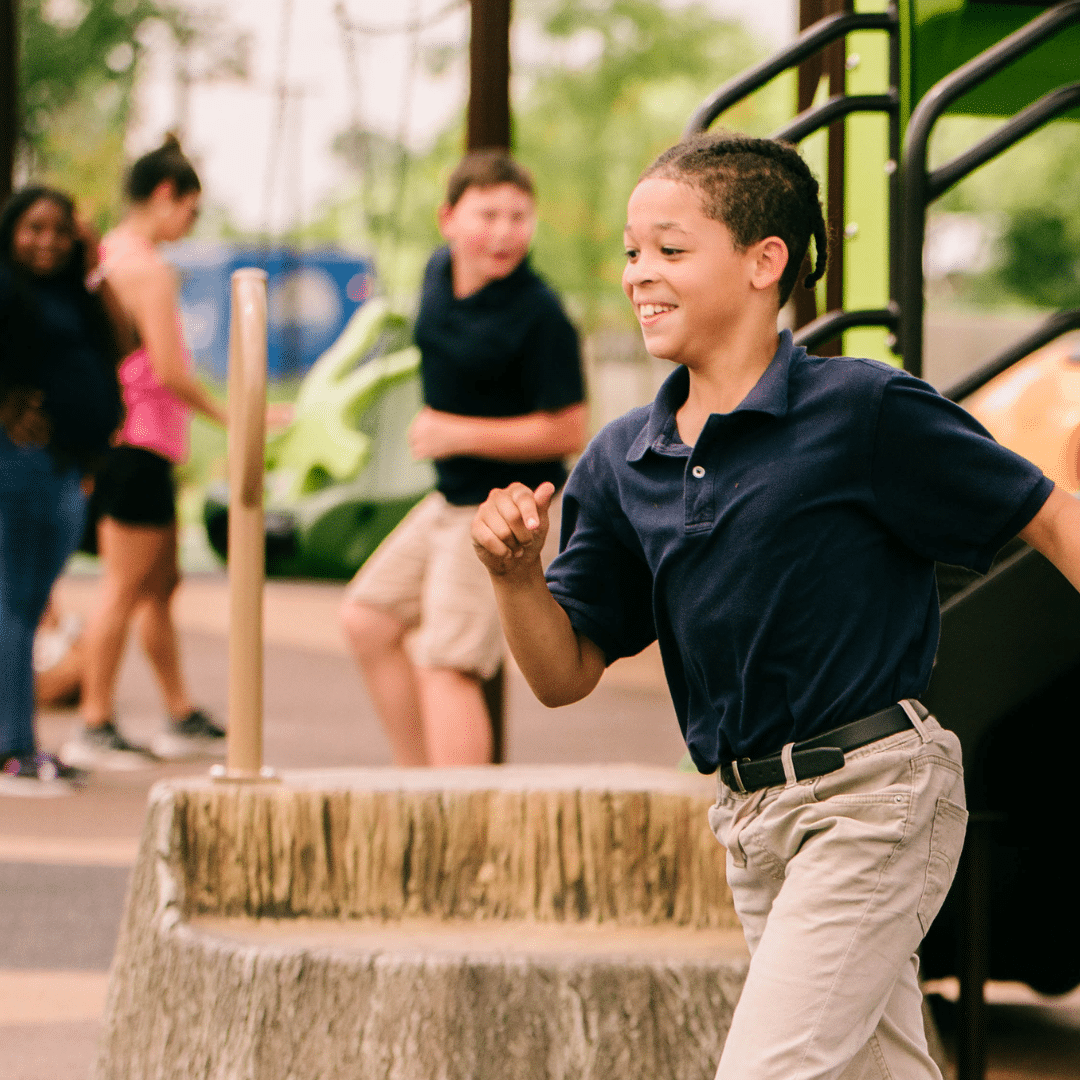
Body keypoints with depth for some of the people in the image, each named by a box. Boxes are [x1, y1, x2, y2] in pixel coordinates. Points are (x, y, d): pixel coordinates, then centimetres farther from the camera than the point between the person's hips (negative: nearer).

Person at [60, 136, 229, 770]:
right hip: (142, 440, -10)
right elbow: (169, 370, -20)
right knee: (127, 588, -5)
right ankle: (95, 727, -2)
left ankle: (182, 718, 22)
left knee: (162, 583, 15)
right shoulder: (149, 269, -15)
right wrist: (227, 415, -8)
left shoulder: (107, 259, 13)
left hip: (114, 438, 10)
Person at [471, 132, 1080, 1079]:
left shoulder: (865, 412, -10)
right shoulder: (620, 463, 6)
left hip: (874, 795, -7)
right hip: (751, 819, 7)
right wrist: (516, 576, -11)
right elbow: (566, 674, 9)